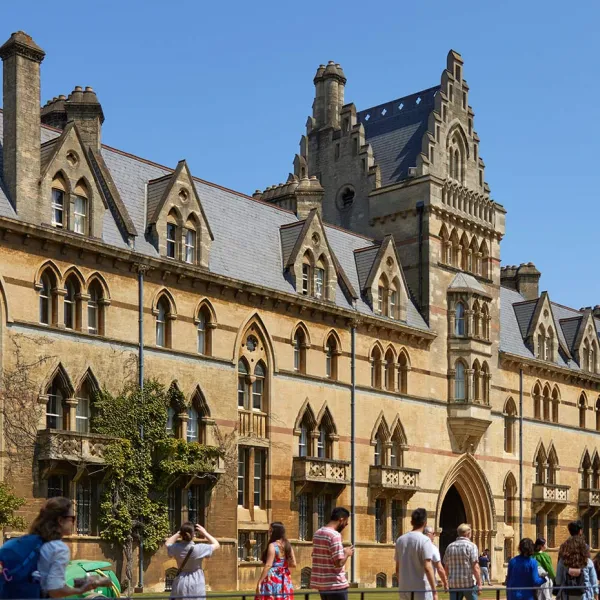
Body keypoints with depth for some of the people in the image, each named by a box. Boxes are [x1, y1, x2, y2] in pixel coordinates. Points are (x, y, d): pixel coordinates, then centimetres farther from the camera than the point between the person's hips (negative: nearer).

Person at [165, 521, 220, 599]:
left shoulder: (176, 548, -8)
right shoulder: (199, 549, -16)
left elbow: (168, 543, 18)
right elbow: (216, 545, 0)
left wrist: (178, 533, 10)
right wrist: (205, 533, 4)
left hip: (180, 583, 3)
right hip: (196, 583, -3)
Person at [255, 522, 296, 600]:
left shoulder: (272, 545, -12)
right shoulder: (287, 545, 9)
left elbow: (268, 565, -18)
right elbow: (293, 564, 8)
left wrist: (259, 582, -17)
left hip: (273, 580, -7)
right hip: (285, 581, 7)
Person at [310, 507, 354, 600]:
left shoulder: (317, 533, 10)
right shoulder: (335, 535, -17)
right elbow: (339, 563, -21)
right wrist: (347, 554, -3)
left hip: (322, 583, 9)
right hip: (335, 585, -8)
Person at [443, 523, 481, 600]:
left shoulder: (450, 547, 8)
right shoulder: (471, 546, -7)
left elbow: (446, 567, 12)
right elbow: (475, 567, -13)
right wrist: (479, 583, -9)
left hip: (453, 584, 4)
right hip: (469, 583, -4)